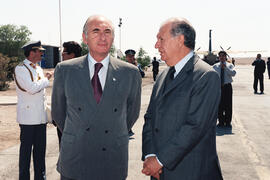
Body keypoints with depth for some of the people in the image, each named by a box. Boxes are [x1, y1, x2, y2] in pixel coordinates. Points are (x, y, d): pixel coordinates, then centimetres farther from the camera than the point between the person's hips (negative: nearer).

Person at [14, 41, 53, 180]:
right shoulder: (21, 68, -9)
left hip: (40, 116, 7)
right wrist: (46, 79, -8)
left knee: (40, 149, 12)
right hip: (28, 117, -7)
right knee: (26, 148, 2)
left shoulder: (38, 68, 15)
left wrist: (46, 109, 20)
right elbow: (31, 88, -21)